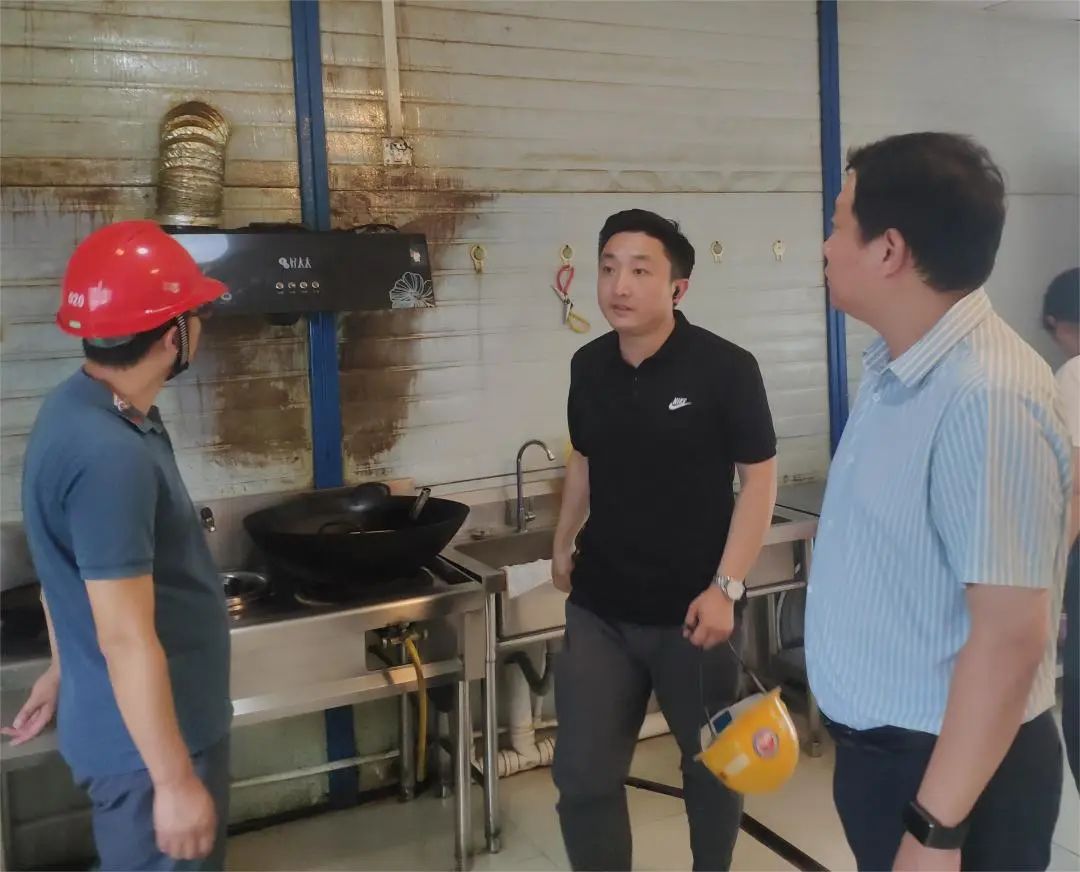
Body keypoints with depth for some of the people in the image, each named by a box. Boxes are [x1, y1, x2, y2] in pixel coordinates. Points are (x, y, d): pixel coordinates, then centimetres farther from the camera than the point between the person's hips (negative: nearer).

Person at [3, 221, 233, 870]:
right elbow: (127, 639, -28)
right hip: (149, 739, -9)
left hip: (159, 721, 9)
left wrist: (63, 671, 23)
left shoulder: (89, 410, 2)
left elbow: (77, 567, 13)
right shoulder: (109, 455, -30)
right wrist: (176, 781, -21)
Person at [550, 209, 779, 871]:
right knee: (583, 776, 5)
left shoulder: (725, 369, -13)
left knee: (711, 762, 17)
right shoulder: (588, 366, 1)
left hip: (691, 609, -3)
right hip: (599, 608, 4)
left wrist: (725, 587, -16)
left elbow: (759, 478, -11)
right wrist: (563, 543, 18)